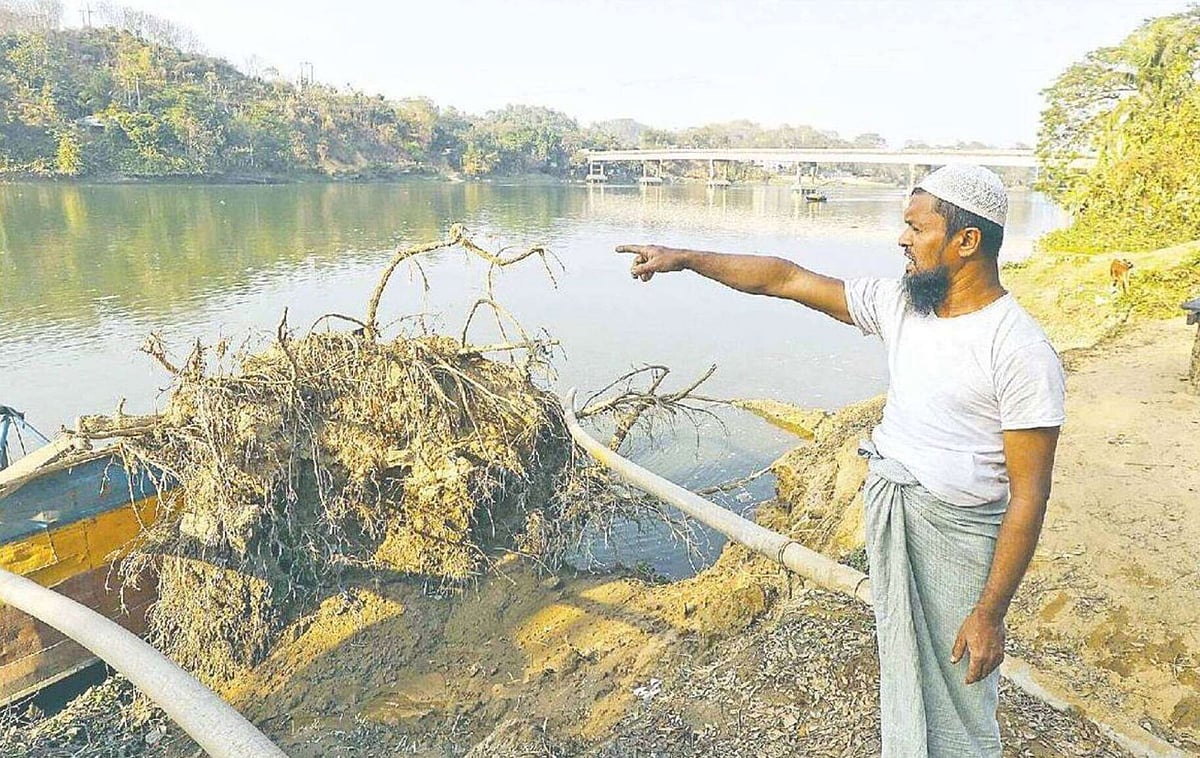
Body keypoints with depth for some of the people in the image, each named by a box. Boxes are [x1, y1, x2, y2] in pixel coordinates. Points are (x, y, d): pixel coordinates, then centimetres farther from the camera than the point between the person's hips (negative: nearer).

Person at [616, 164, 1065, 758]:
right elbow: (787, 278, 2)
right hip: (886, 512, 6)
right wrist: (686, 258, 0)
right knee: (900, 672, 23)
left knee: (958, 696, 11)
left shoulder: (1022, 352, -20)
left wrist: (990, 614, -17)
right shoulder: (898, 302, -2)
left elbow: (1028, 495, -18)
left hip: (957, 535, -6)